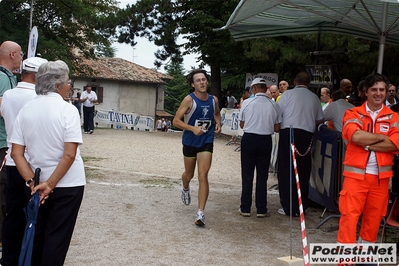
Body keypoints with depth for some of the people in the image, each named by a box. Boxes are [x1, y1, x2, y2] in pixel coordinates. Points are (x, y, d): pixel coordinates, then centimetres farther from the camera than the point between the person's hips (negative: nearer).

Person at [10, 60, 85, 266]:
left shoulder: (25, 110, 1)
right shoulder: (67, 110, -13)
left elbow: (16, 153, -4)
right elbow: (69, 155, -20)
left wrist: (32, 182, -7)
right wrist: (50, 184, -15)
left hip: (37, 183, 5)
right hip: (67, 184, -5)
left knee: (36, 234, 18)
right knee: (57, 237, 6)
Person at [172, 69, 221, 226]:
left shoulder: (214, 100, -1)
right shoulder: (189, 100, -14)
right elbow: (176, 121, -15)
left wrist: (218, 123, -2)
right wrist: (193, 128, -28)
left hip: (206, 142, 1)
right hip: (190, 142, -1)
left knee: (203, 176, -11)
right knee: (189, 174, 17)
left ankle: (200, 213, -9)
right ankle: (185, 189, 54)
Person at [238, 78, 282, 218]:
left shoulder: (247, 103, -8)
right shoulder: (274, 105, -4)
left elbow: (241, 124, 1)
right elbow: (277, 128, 1)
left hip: (249, 139, -1)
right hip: (266, 140, 1)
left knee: (247, 175, 9)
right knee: (262, 176, 10)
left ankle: (245, 208, 14)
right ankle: (261, 210, 14)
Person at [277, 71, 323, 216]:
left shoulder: (288, 94, -2)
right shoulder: (314, 97, 7)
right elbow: (319, 119, 13)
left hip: (288, 132, -3)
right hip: (307, 135, 3)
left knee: (286, 171, 4)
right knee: (303, 172, 11)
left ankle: (288, 208, 4)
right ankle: (301, 207, 16)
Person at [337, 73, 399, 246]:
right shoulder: (353, 114, 2)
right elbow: (356, 136, -18)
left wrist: (366, 144, -15)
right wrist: (382, 137, -8)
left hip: (381, 176, 3)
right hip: (356, 174, -2)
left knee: (374, 215, 10)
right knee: (349, 214, -6)